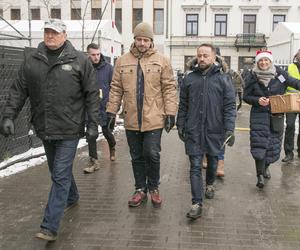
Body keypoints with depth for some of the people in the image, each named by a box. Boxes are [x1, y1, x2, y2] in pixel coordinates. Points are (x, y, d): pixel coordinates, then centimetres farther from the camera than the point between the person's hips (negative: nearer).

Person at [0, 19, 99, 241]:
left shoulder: (80, 60, -5)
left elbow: (92, 94, -4)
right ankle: (72, 198, 47)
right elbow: (19, 90, 6)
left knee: (60, 175, -5)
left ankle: (50, 227, 0)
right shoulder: (32, 59, 5)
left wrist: (93, 123, -8)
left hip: (69, 130, -4)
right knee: (58, 171, 21)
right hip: (45, 130, 5)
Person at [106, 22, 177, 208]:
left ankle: (154, 188, 20)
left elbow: (170, 88, -2)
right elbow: (116, 89, 9)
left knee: (152, 154, -4)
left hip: (154, 119, -3)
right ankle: (141, 189, 28)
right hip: (131, 120, 3)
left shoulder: (161, 61, 0)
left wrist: (170, 113, -8)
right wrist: (112, 111, 5)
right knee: (137, 157, 12)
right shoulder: (123, 61, 7)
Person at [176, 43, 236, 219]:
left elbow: (230, 106, -4)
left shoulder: (224, 79, -1)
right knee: (195, 167, -2)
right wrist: (180, 125, 10)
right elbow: (183, 105, 12)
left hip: (215, 130, 0)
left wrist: (230, 129, -12)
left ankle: (210, 184, 46)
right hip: (193, 131, 1)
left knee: (213, 162, 18)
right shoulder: (189, 78, 6)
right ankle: (197, 204, 1)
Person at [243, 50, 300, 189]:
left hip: (276, 115, 2)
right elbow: (246, 96, 1)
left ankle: (266, 166, 38)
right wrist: (257, 100, -17)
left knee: (273, 143, 11)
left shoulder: (279, 73, -2)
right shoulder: (252, 77, -4)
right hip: (259, 115, -2)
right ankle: (260, 175, -2)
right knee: (259, 144, -10)